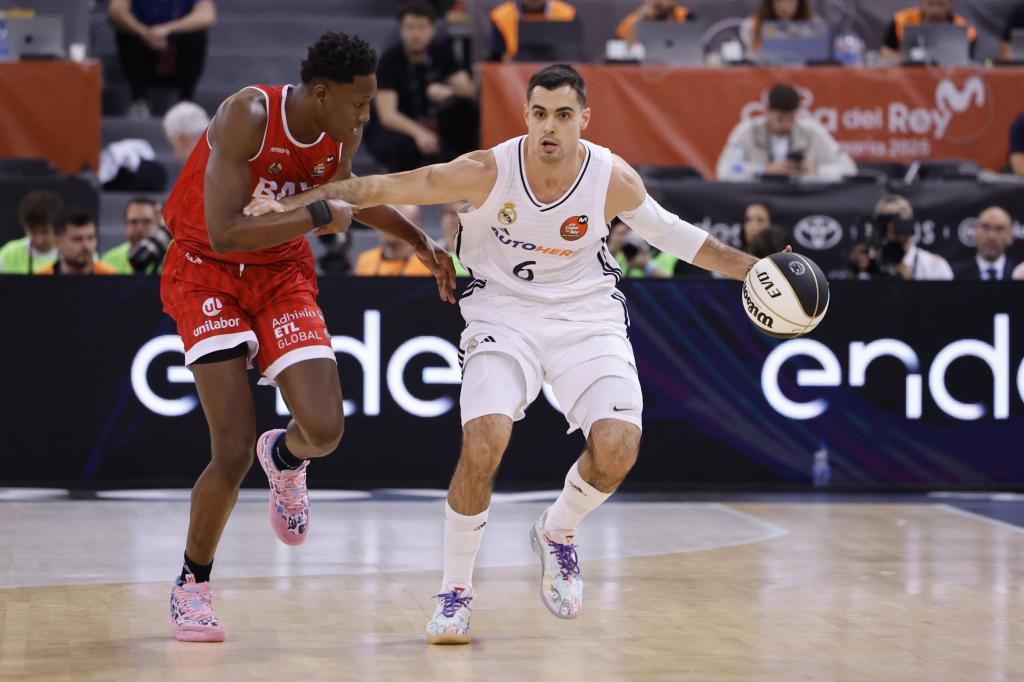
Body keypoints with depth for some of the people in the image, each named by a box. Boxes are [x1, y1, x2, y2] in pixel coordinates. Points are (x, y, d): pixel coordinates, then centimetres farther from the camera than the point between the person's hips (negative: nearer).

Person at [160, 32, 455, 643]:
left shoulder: (344, 133, -8)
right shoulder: (248, 116, -27)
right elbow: (224, 233, -34)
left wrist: (420, 239, 14)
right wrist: (320, 216, -29)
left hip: (283, 273, 5)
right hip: (207, 272, -5)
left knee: (325, 431, -13)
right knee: (234, 452, -14)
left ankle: (285, 458, 26)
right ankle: (192, 587, 9)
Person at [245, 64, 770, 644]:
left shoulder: (614, 178, -13)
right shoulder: (488, 172, -19)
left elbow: (664, 230, 4)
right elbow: (386, 187, -17)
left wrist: (748, 268, 2)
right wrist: (294, 204, -22)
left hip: (587, 315, 2)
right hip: (505, 315, -1)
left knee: (618, 447, -20)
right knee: (483, 444, -24)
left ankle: (557, 535, 14)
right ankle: (456, 592, -3)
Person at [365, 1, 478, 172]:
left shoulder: (441, 51, -6)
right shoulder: (389, 61, -21)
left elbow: (469, 90, -12)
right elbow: (387, 115, -31)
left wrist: (449, 91, -36)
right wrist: (418, 132, -50)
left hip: (431, 127, 4)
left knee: (467, 106, -22)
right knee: (402, 144, -40)